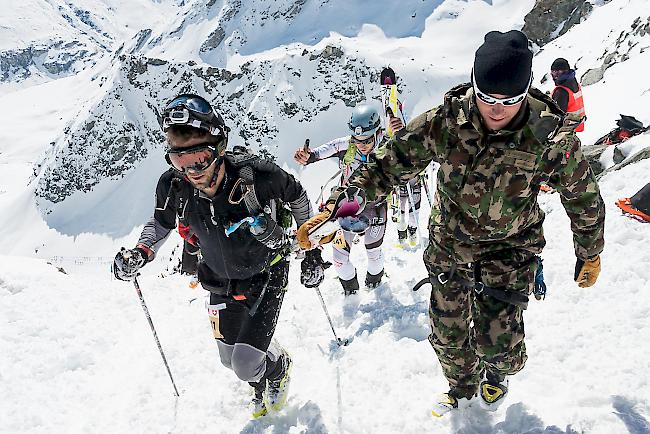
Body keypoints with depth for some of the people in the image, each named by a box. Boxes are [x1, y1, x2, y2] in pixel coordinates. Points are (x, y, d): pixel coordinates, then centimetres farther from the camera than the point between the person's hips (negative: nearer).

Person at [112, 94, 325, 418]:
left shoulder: (257, 175, -33)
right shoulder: (173, 187, -22)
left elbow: (297, 197, -11)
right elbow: (161, 223, 3)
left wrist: (311, 250, -4)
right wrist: (140, 253, -16)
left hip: (265, 274, -4)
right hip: (221, 282, 4)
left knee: (247, 363, -11)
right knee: (230, 360, 16)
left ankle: (278, 367, 28)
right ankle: (262, 388, 53)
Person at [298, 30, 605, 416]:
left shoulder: (553, 137, -22)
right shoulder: (445, 123, -22)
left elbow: (584, 198, -4)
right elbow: (386, 167, -17)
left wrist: (590, 254, 9)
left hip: (509, 249, -2)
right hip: (449, 243, 2)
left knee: (496, 342, -9)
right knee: (448, 335, 14)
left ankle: (498, 373, 33)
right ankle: (463, 388, 49)